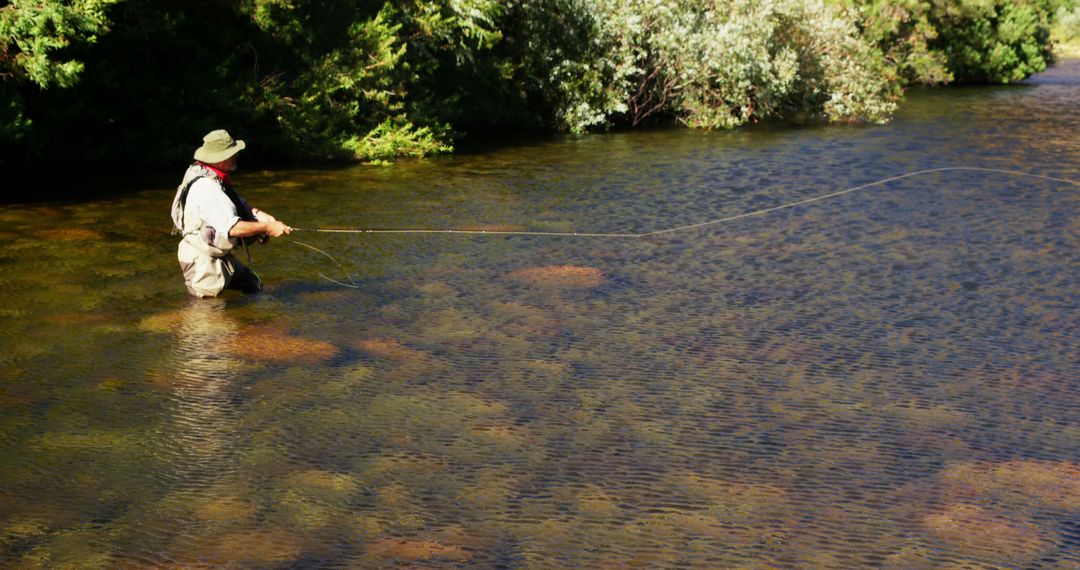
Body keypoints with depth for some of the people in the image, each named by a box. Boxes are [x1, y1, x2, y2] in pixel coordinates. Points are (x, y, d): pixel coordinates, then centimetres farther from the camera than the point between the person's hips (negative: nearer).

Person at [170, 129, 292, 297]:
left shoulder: (214, 178, 3)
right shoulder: (206, 189, -29)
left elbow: (237, 204, 11)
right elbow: (233, 228, -32)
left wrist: (258, 214, -8)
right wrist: (267, 227, -23)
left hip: (220, 255, 10)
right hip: (202, 260, -10)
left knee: (254, 286, 17)